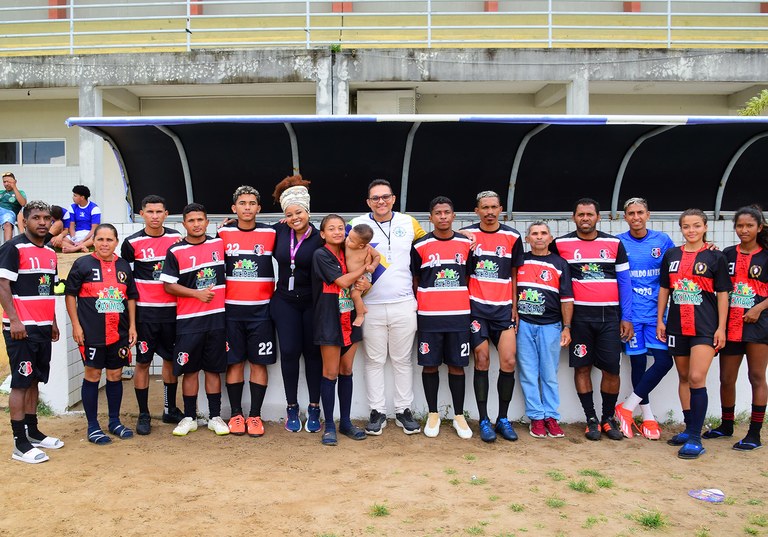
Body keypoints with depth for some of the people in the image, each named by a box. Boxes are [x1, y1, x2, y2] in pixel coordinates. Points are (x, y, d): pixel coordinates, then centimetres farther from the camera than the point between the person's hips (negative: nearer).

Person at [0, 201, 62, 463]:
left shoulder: (50, 252, 14)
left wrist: (53, 322, 18)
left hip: (43, 328, 7)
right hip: (21, 329, -7)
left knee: (34, 380, 13)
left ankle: (32, 431, 23)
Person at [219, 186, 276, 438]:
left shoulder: (270, 233, 2)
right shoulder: (223, 233, 4)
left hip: (261, 309, 0)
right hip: (231, 308, 0)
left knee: (259, 362, 2)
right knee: (234, 361, 5)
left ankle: (255, 415, 11)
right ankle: (236, 414, 15)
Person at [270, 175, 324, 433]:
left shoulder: (319, 238, -9)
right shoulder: (279, 231, 0)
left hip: (312, 303, -2)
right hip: (285, 302, 2)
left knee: (313, 353, 4)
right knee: (289, 352, 0)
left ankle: (314, 409, 15)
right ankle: (292, 408, 14)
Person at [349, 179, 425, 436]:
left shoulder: (409, 222, 5)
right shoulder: (357, 225, 0)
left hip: (404, 304, 1)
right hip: (370, 306, -1)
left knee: (403, 360, 8)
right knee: (374, 361, 6)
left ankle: (404, 410, 18)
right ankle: (377, 412, 16)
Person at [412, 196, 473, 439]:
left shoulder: (466, 244, 5)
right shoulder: (421, 246, 1)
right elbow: (415, 279, 9)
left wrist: (468, 301, 6)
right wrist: (420, 302, 1)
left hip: (459, 314, 1)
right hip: (429, 316, -1)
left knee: (457, 365, 5)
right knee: (430, 364, 5)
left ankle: (459, 416, 16)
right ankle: (433, 414, 19)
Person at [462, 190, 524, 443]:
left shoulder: (512, 236, 5)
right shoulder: (466, 234, 3)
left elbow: (514, 275, 10)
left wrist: (515, 308, 5)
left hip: (503, 308, 1)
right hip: (476, 307, -1)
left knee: (508, 361, -5)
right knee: (482, 361, -2)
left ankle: (503, 419, 9)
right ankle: (484, 421, 6)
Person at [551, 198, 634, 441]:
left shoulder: (614, 244, 6)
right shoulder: (561, 244, 3)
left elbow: (624, 282, 8)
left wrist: (626, 317, 2)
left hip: (609, 314, 1)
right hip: (579, 314, -1)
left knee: (611, 368, 1)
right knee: (582, 367, 3)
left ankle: (608, 418, 18)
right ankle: (591, 419, 15)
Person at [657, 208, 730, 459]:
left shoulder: (715, 257, -1)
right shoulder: (671, 255, 8)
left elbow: (722, 294, 0)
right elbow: (664, 289, 13)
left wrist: (721, 327, -5)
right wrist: (660, 320, 8)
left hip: (705, 326, -4)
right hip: (677, 325, 4)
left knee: (697, 378, -13)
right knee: (684, 377, 12)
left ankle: (695, 438, -6)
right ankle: (689, 429, 23)